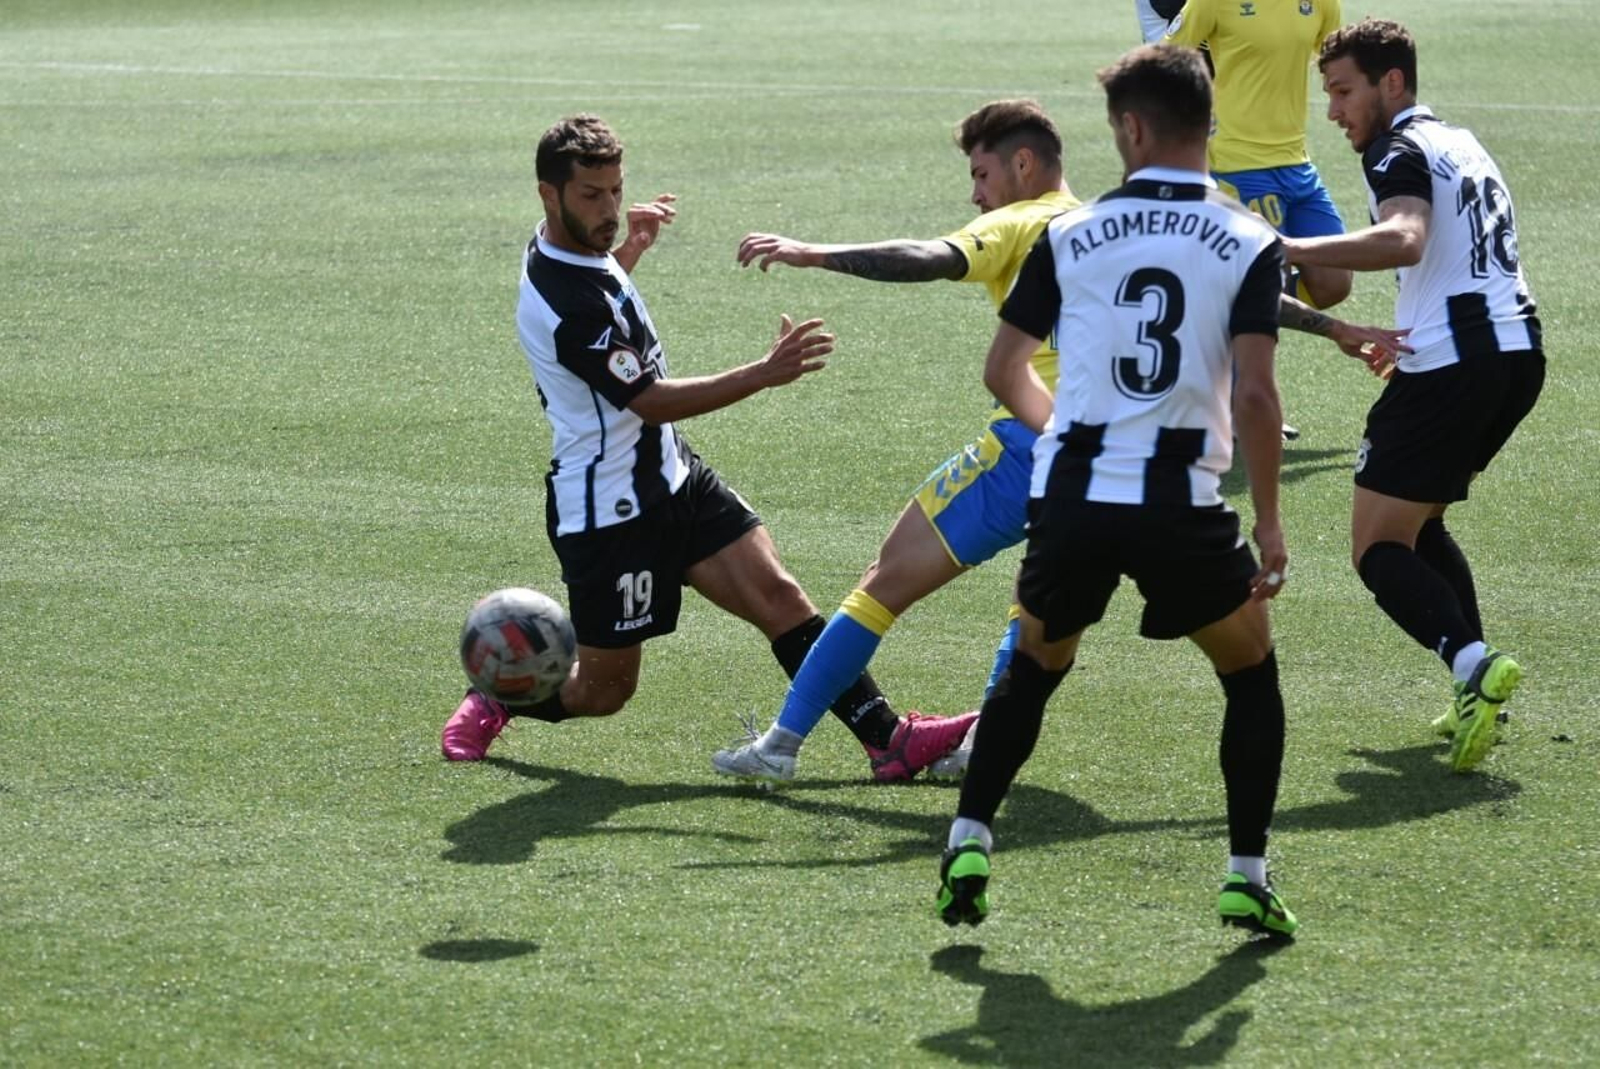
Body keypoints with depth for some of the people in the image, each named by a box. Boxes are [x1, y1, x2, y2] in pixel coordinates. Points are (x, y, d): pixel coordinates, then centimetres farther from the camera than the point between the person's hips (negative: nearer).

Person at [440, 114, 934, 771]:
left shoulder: (580, 250, 4)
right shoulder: (562, 302, -27)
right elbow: (652, 400, -26)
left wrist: (633, 245, 23)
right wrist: (765, 374, -32)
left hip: (671, 477, 9)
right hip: (611, 514, -9)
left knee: (776, 594, -7)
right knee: (604, 690, 4)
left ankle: (886, 737, -11)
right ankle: (491, 700, 31)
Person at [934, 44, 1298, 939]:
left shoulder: (1069, 237, 6)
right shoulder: (1250, 246, -1)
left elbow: (1004, 372, 11)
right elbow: (1255, 397, -10)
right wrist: (1270, 526, -1)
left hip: (1072, 496, 2)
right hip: (1181, 504, -2)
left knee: (1034, 668, 25)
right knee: (1252, 673, 19)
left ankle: (969, 849, 14)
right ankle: (1249, 879, 13)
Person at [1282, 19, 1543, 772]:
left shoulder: (1400, 152, -7)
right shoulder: (1460, 143, 22)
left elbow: (1403, 239, -28)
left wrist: (1287, 251, -33)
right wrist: (1401, 337, 37)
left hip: (1452, 364, -9)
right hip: (1518, 350, 9)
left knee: (1379, 550, -6)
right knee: (1420, 524, 24)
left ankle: (1473, 663, -29)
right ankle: (1477, 691, 12)